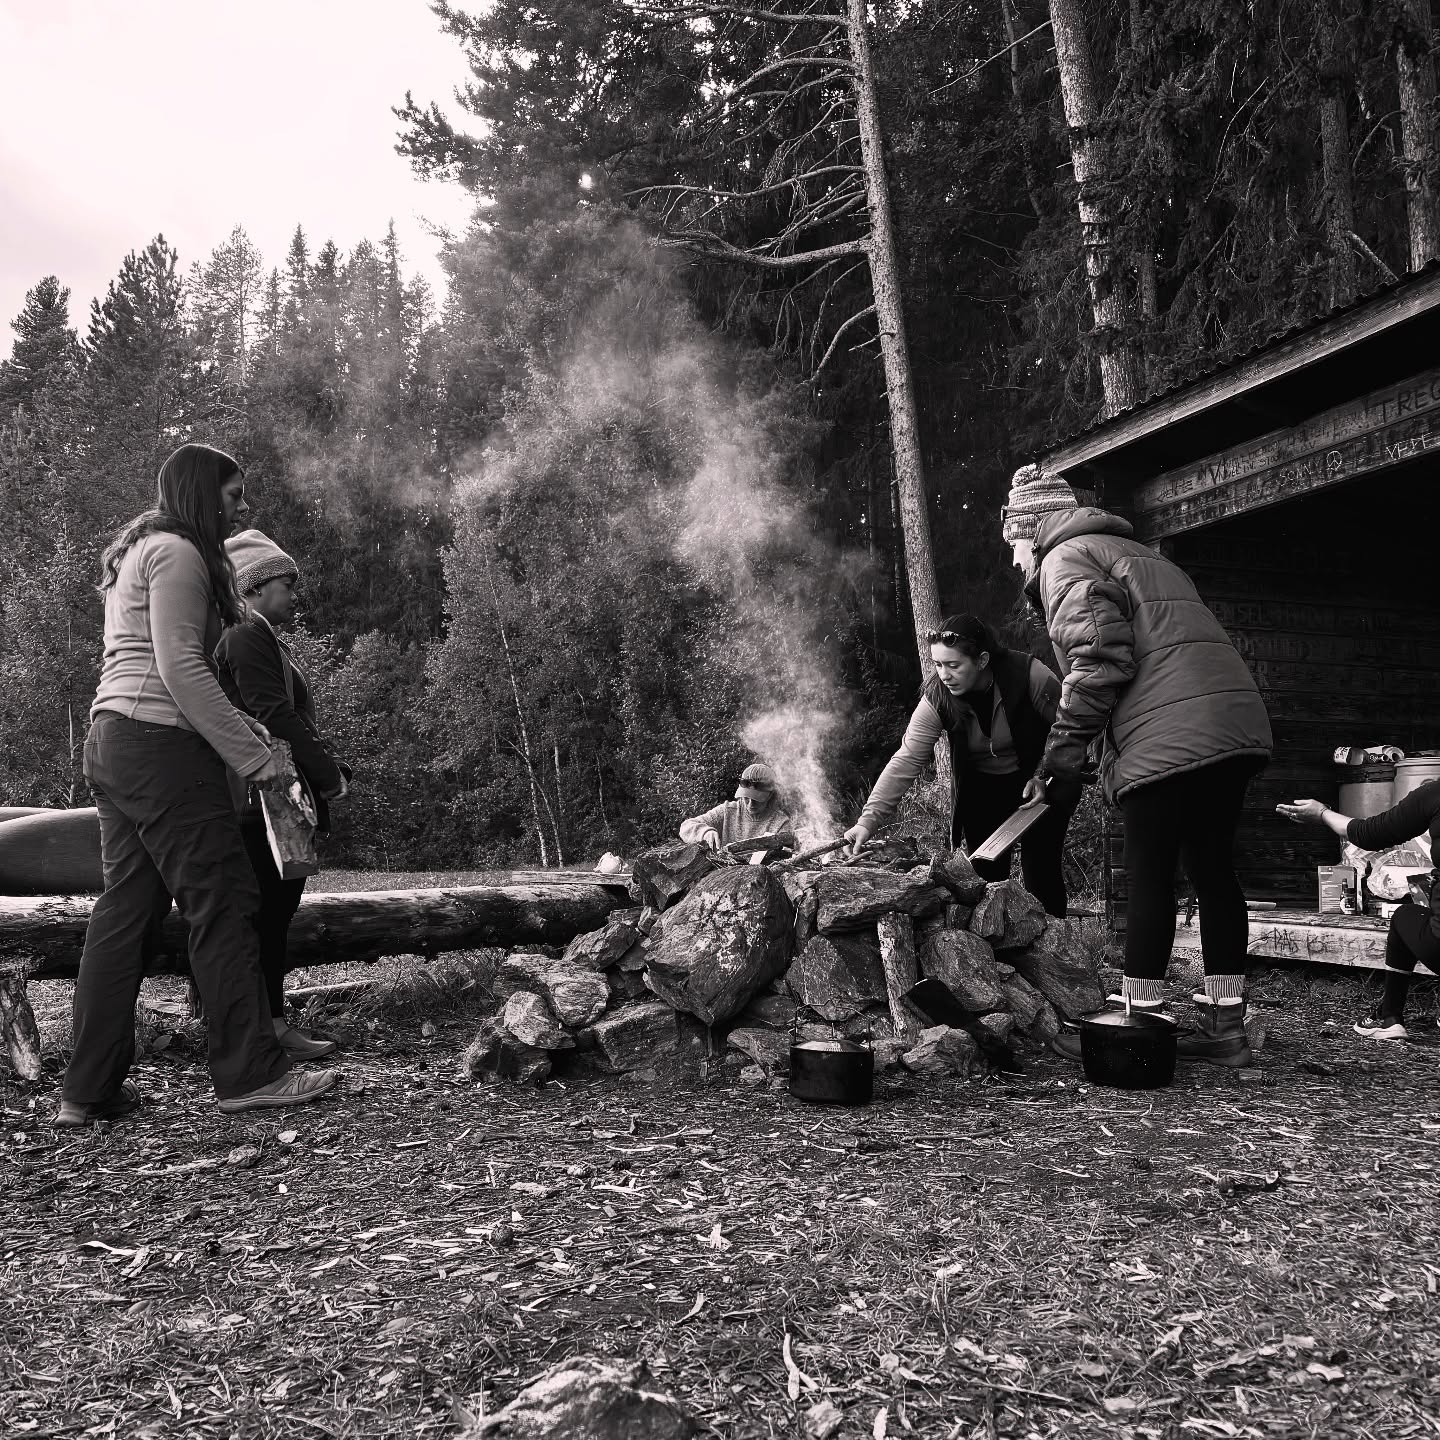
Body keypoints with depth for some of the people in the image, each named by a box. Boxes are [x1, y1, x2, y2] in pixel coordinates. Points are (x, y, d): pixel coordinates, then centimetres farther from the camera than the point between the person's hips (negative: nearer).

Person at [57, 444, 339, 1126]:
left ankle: (90, 1089, 13)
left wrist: (246, 729, 14)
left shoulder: (135, 554, 25)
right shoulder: (177, 552, -6)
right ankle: (250, 1072, -1)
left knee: (124, 909, 9)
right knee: (222, 902, -6)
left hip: (111, 739, 10)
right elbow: (181, 667, -16)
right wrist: (254, 755, -15)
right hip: (162, 744, -10)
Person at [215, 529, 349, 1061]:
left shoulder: (266, 640, 23)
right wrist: (330, 774, -15)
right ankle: (268, 1027, -1)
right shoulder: (246, 636, -9)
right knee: (269, 913, -6)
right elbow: (275, 717, -18)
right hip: (265, 797, -10)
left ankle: (273, 1022, 18)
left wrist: (329, 769, 10)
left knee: (275, 912, 11)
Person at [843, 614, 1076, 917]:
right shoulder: (936, 698, -19)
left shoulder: (1029, 674, -27)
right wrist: (869, 819, -33)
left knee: (1040, 868, -5)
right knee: (987, 872, 3)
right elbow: (906, 761, -24)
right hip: (983, 789, 3)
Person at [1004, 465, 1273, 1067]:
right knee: (1213, 869, 11)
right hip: (1236, 722, 9)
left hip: (1170, 736, -9)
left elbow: (1099, 658, -13)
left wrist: (1064, 745, -6)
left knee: (1148, 874, -3)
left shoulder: (1067, 558, 1)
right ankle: (1224, 1025, 16)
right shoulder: (1135, 553, 31)